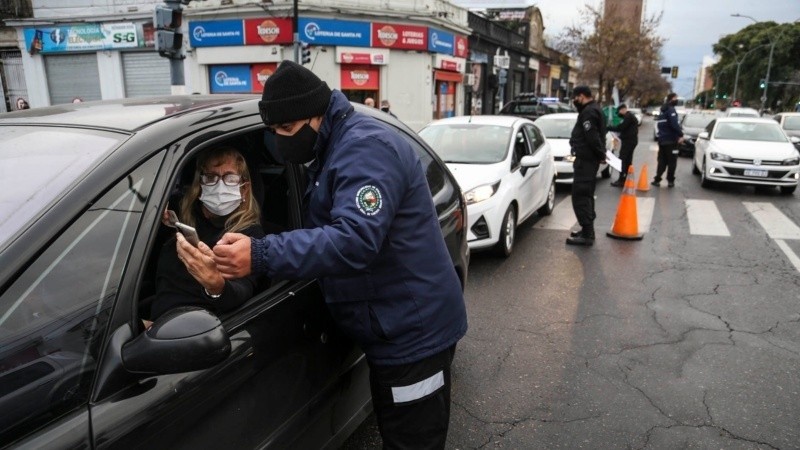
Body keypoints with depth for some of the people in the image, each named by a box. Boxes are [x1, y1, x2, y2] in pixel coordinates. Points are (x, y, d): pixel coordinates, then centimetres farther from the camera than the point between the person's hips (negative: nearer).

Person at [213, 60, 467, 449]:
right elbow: (324, 233, 17)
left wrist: (261, 256, -37)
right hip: (396, 330, 10)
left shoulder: (365, 147, -21)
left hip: (414, 332, -10)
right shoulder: (335, 148, 13)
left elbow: (355, 240, -34)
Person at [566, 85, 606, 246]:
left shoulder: (588, 112, -16)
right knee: (586, 195, 17)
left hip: (586, 159, -11)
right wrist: (601, 153, 12)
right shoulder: (594, 109, 18)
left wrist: (601, 154, -13)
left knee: (580, 197, -10)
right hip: (589, 158, 11)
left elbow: (592, 137, -23)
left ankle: (587, 234, -10)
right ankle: (587, 230, 25)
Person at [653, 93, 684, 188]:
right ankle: (670, 181, 1)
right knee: (672, 161, -1)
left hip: (662, 139, 8)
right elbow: (674, 124, -22)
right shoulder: (671, 109, -12)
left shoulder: (663, 110, 17)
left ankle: (657, 179, 5)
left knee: (662, 161, 10)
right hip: (671, 140, -8)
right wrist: (681, 135, -20)